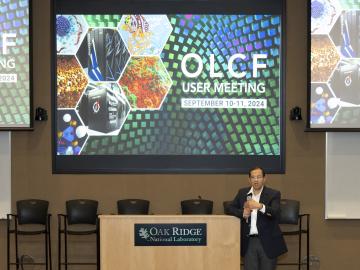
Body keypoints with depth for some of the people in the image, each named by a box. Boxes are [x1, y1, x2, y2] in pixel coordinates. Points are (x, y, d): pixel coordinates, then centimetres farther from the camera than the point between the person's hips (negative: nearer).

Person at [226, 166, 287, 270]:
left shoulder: (273, 194, -3)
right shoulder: (242, 193, 10)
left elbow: (276, 212, -18)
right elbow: (229, 209, 9)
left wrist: (260, 206, -36)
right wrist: (243, 213, -11)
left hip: (267, 242, -3)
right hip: (249, 241, 3)